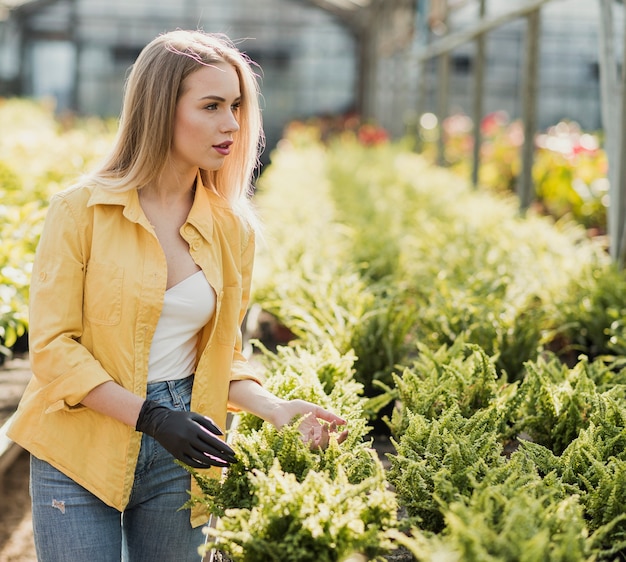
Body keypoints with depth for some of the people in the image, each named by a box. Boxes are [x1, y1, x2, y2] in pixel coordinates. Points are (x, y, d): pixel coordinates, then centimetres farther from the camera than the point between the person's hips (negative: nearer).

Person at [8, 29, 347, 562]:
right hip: (81, 448, -3)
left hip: (178, 458, 3)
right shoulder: (82, 210, -9)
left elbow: (221, 353, 10)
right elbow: (52, 345, -11)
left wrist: (275, 408, -9)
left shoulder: (233, 229, 2)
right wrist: (150, 416, -21)